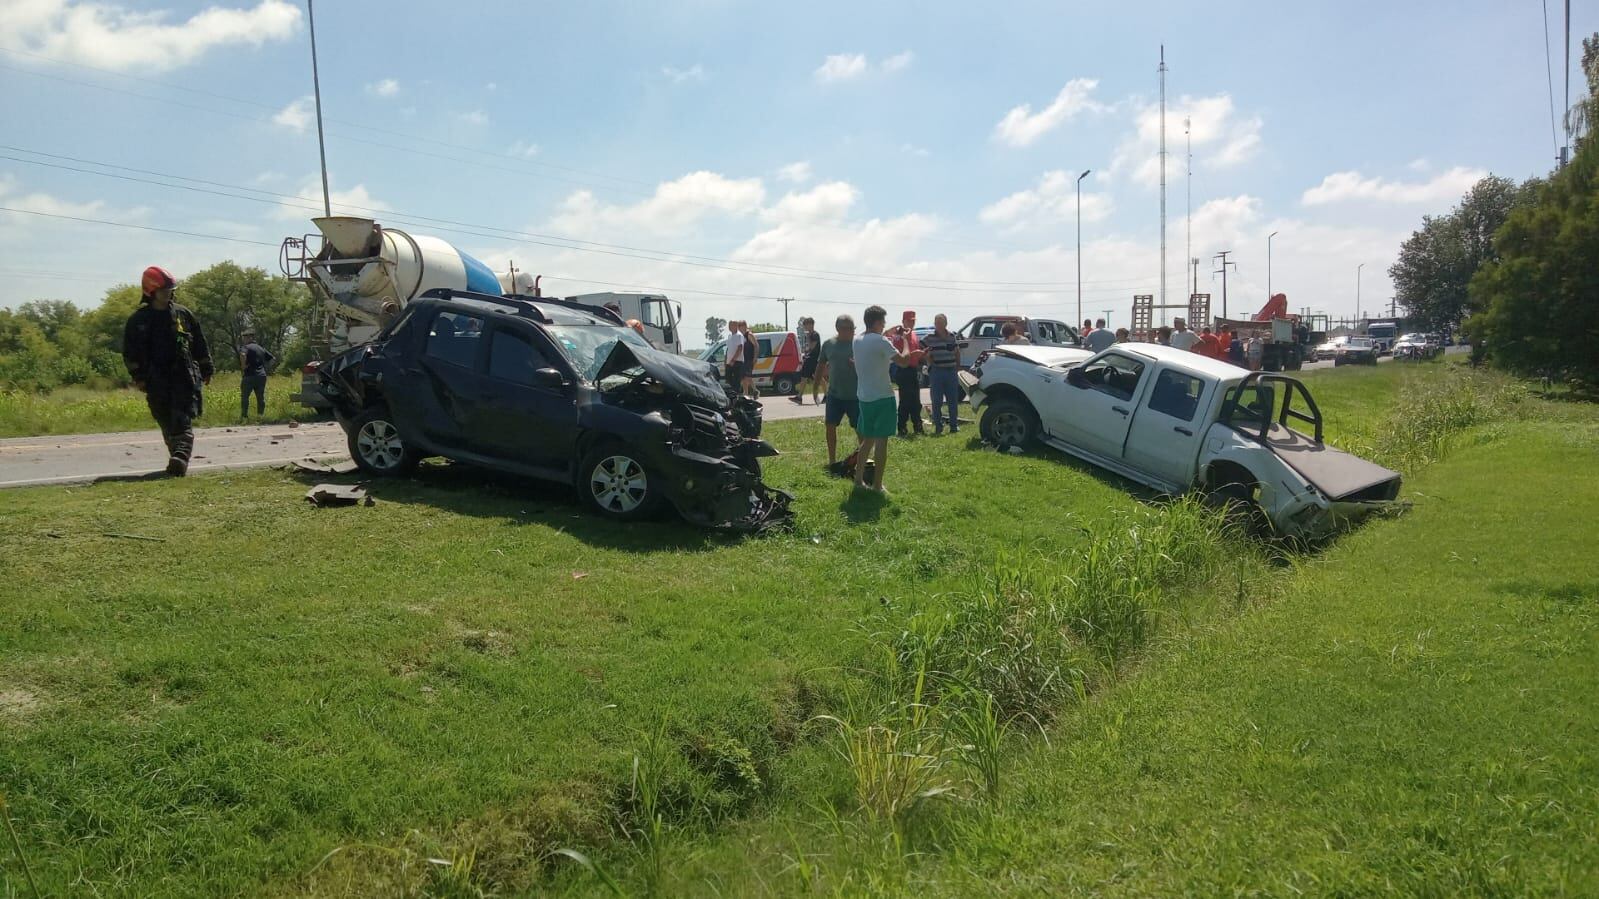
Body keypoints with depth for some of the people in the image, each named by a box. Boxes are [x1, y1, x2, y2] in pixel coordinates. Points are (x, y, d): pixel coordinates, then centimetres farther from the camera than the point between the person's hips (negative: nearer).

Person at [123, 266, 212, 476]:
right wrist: (138, 377, -2)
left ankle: (179, 458, -27)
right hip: (157, 381, 1)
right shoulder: (138, 320, 6)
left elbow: (200, 345, 15)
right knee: (167, 424, 6)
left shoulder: (183, 314, 9)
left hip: (185, 377, -1)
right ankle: (180, 461, 17)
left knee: (183, 421, -14)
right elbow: (130, 352, 6)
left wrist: (206, 370, 15)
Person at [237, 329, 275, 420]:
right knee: (261, 398, 9)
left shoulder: (246, 347, -4)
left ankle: (244, 416, -4)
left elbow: (243, 355, -26)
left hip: (250, 376, -6)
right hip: (261, 376, 6)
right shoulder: (261, 348, 17)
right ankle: (260, 415, 8)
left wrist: (243, 367, -15)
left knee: (244, 396, 0)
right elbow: (273, 358, 23)